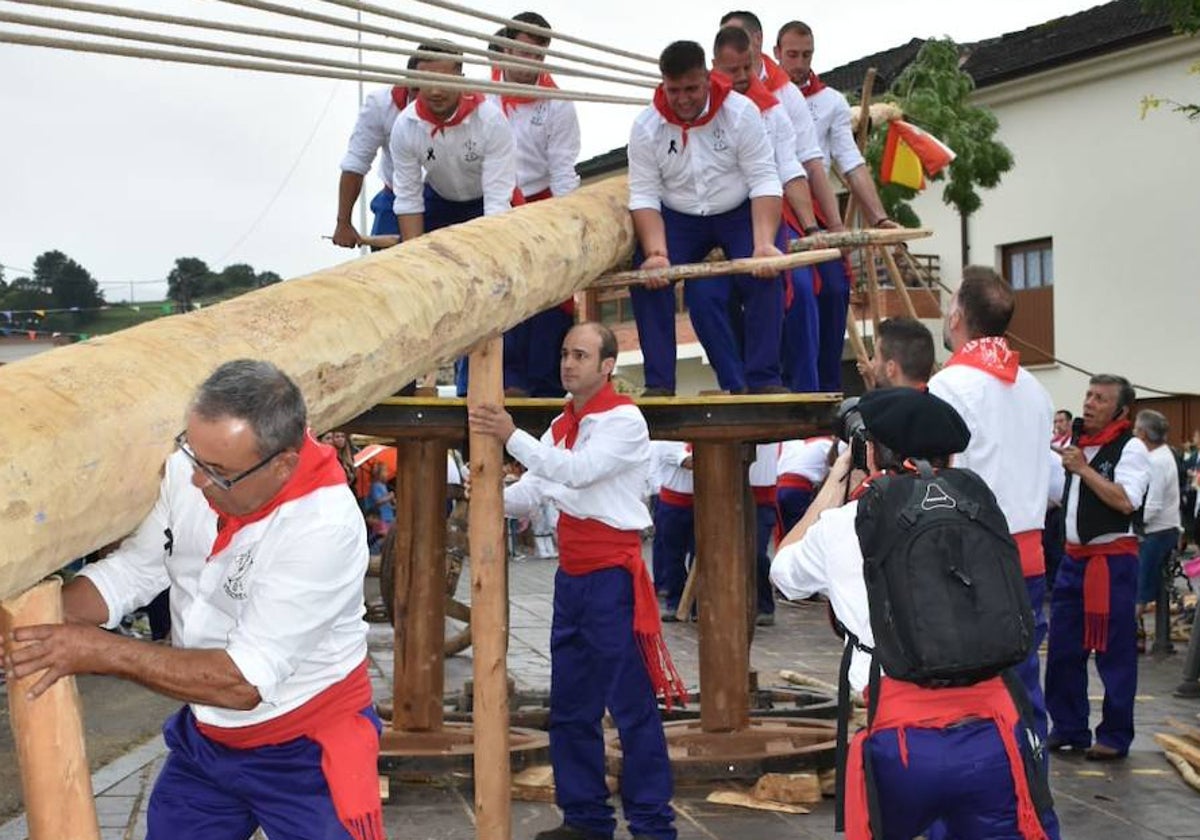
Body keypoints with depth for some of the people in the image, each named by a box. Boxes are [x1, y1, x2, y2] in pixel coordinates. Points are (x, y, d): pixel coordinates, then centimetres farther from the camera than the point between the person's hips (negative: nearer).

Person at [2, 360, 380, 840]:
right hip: (204, 738, 6)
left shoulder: (324, 525, -30)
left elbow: (245, 681, -30)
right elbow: (130, 572, 0)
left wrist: (100, 652, -31)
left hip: (306, 748, -6)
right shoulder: (186, 470, -12)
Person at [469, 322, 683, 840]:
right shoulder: (561, 424, 13)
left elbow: (577, 471, -25)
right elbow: (530, 492, 11)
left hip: (612, 577, -8)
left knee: (632, 707, -3)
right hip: (571, 577, 8)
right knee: (570, 707, 13)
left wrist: (511, 437, -28)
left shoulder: (624, 420, -11)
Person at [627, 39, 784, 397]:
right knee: (645, 274, -22)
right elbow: (644, 195, -14)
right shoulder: (646, 126, -11)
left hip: (739, 212, -1)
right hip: (678, 218, 2)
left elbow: (764, 181, -19)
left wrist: (764, 244, -33)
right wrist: (656, 252, -31)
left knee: (763, 275, -26)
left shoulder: (740, 111, -15)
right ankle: (659, 383, -12)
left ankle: (763, 379, -15)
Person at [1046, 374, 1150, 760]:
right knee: (1063, 648, 10)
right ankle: (1068, 728, 21)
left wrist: (1083, 468, -17)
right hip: (1074, 556, 7)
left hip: (1112, 558, -7)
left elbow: (1125, 501, -21)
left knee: (1114, 652, -1)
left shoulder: (1130, 448, -8)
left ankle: (1115, 736, 9)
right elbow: (1056, 494, 24)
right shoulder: (1076, 445, 14)